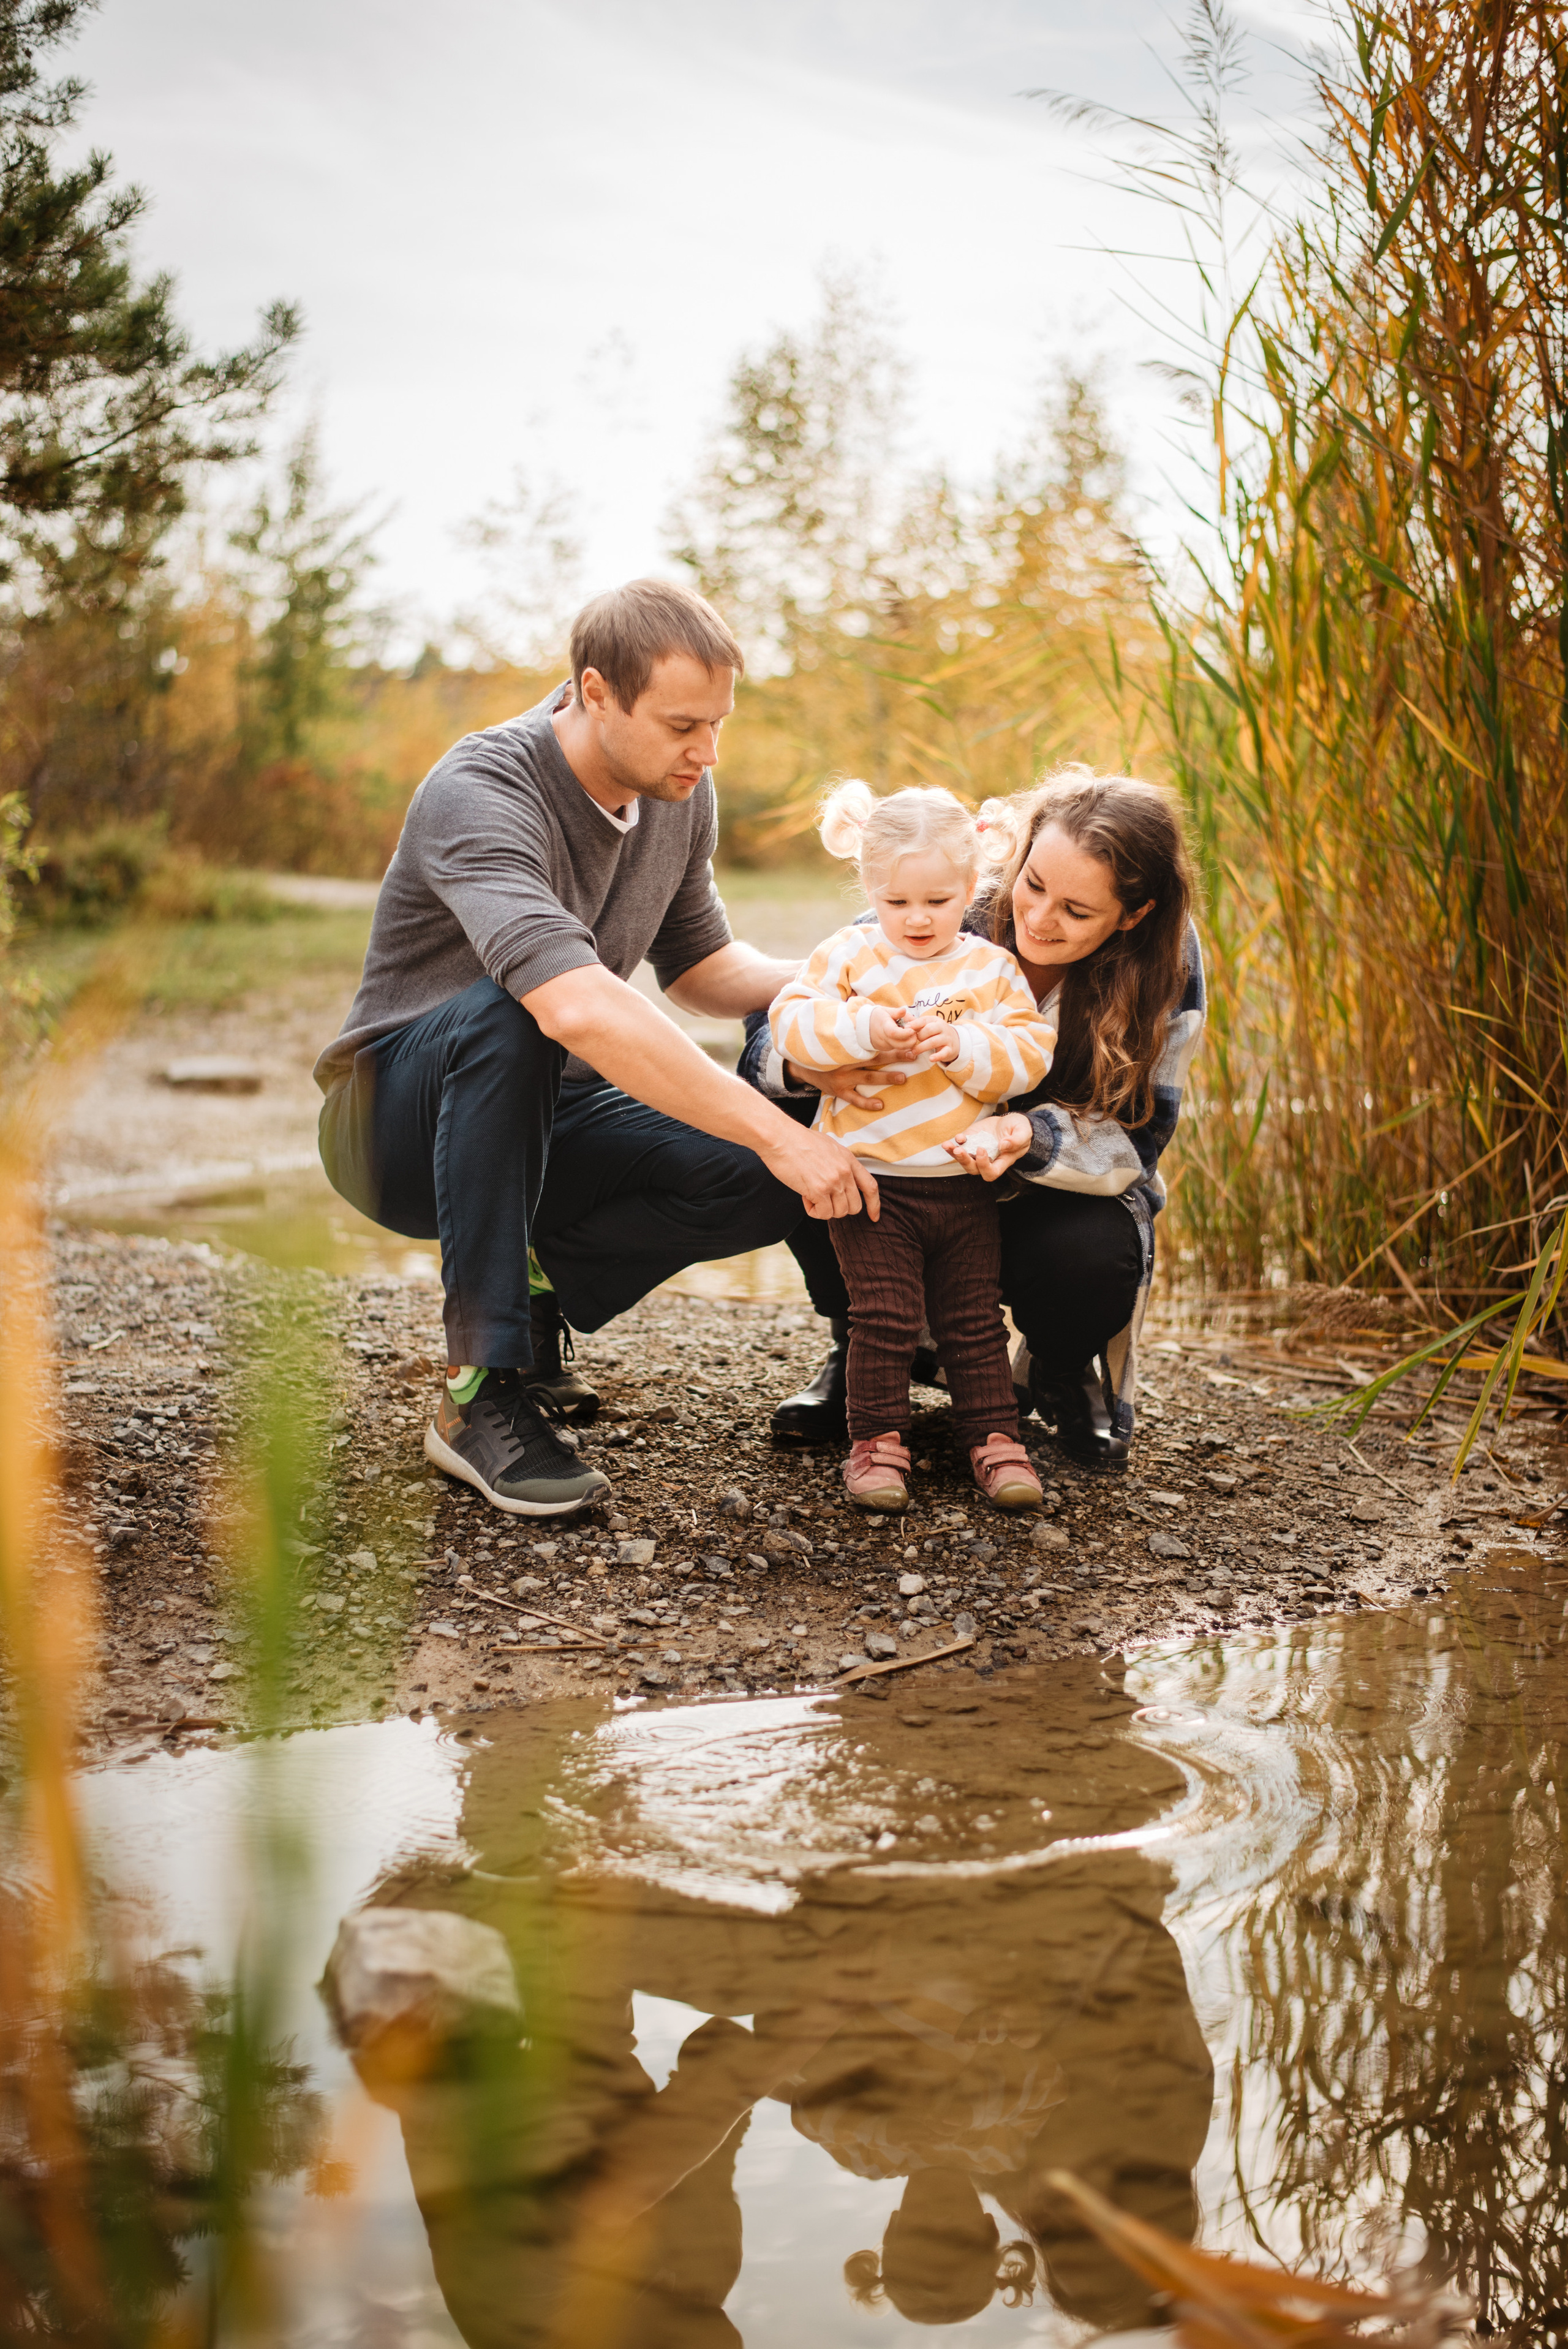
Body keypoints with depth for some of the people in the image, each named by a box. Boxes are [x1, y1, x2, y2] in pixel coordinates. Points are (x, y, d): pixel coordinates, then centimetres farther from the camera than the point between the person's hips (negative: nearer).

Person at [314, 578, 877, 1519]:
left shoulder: (680, 792, -3)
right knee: (508, 1013, -40)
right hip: (401, 1118, -6)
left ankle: (537, 1290, 5)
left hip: (547, 1117, 6)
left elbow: (699, 965, 12)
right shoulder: (480, 795, -29)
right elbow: (579, 1007, -44)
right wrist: (776, 1134, -45)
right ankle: (482, 1394, -33)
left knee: (768, 1186, -19)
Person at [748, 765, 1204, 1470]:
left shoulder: (1167, 964, -18)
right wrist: (807, 1063, -43)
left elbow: (1135, 1144, -20)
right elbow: (772, 1030, -18)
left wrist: (1030, 1137, -42)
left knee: (1093, 1254, -36)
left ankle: (1062, 1371, 6)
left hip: (1055, 1196, 0)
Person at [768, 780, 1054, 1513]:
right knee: (883, 1315, -4)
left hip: (964, 1181, 2)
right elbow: (791, 1023, -12)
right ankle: (877, 1439, 7)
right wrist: (865, 1030, -25)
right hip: (871, 1177, -2)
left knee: (975, 1318, 9)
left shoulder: (991, 969, 5)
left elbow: (1031, 1056, -3)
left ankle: (993, 1435, 18)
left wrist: (962, 1047, -19)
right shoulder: (849, 955, 0)